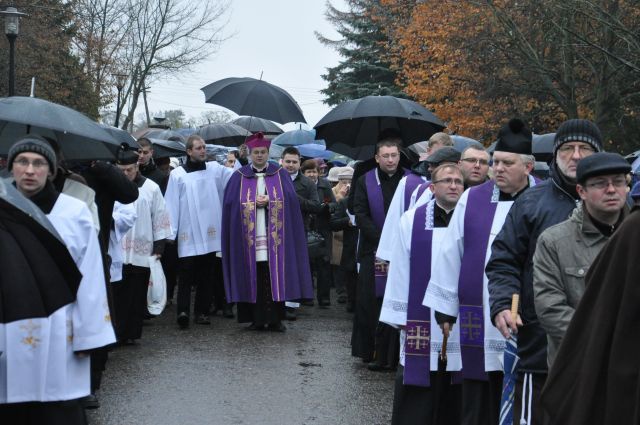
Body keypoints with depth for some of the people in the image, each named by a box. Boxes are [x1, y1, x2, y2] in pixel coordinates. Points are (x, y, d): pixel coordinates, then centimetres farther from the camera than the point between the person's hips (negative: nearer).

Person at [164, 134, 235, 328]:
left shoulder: (215, 169, 8)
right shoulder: (177, 174, -1)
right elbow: (171, 205, -2)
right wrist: (170, 231, -7)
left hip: (209, 233, 3)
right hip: (188, 234, -3)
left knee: (206, 275, 8)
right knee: (186, 274, -5)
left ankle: (202, 311, 14)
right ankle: (183, 311, -6)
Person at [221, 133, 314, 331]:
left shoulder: (280, 175, 10)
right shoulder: (240, 177, 10)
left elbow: (290, 200, 1)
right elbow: (231, 203, 2)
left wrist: (269, 202, -11)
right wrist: (254, 203, -9)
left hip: (274, 236, 0)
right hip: (249, 236, 0)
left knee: (274, 276, -3)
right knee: (254, 277, -2)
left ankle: (275, 319, 2)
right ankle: (257, 319, 3)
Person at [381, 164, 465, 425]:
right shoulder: (412, 221, 3)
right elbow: (399, 270, 3)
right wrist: (399, 316, 0)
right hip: (421, 321, 0)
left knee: (453, 399, 9)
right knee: (414, 403, 4)